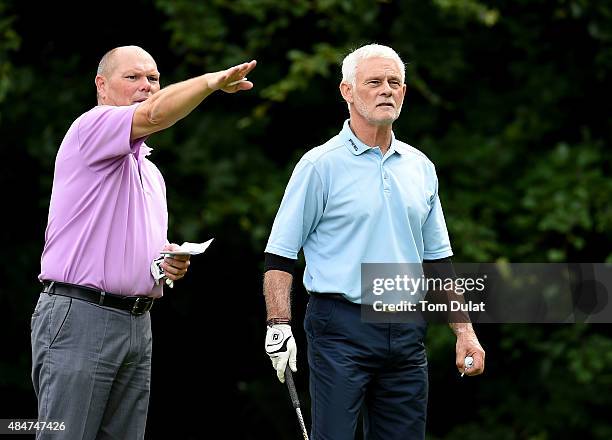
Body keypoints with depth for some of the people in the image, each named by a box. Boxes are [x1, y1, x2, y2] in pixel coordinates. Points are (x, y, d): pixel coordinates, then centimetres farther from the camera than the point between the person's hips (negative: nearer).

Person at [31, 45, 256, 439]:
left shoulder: (150, 171, 24)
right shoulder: (90, 128, -4)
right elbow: (155, 114, -24)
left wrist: (170, 262, 10)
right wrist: (214, 80, -25)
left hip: (137, 323, 9)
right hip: (79, 316, -9)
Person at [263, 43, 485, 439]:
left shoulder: (420, 167, 14)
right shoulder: (321, 165, -2)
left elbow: (438, 258, 19)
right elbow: (280, 253, -3)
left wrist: (464, 330, 12)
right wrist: (279, 326, -13)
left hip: (406, 333, 5)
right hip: (341, 328, -5)